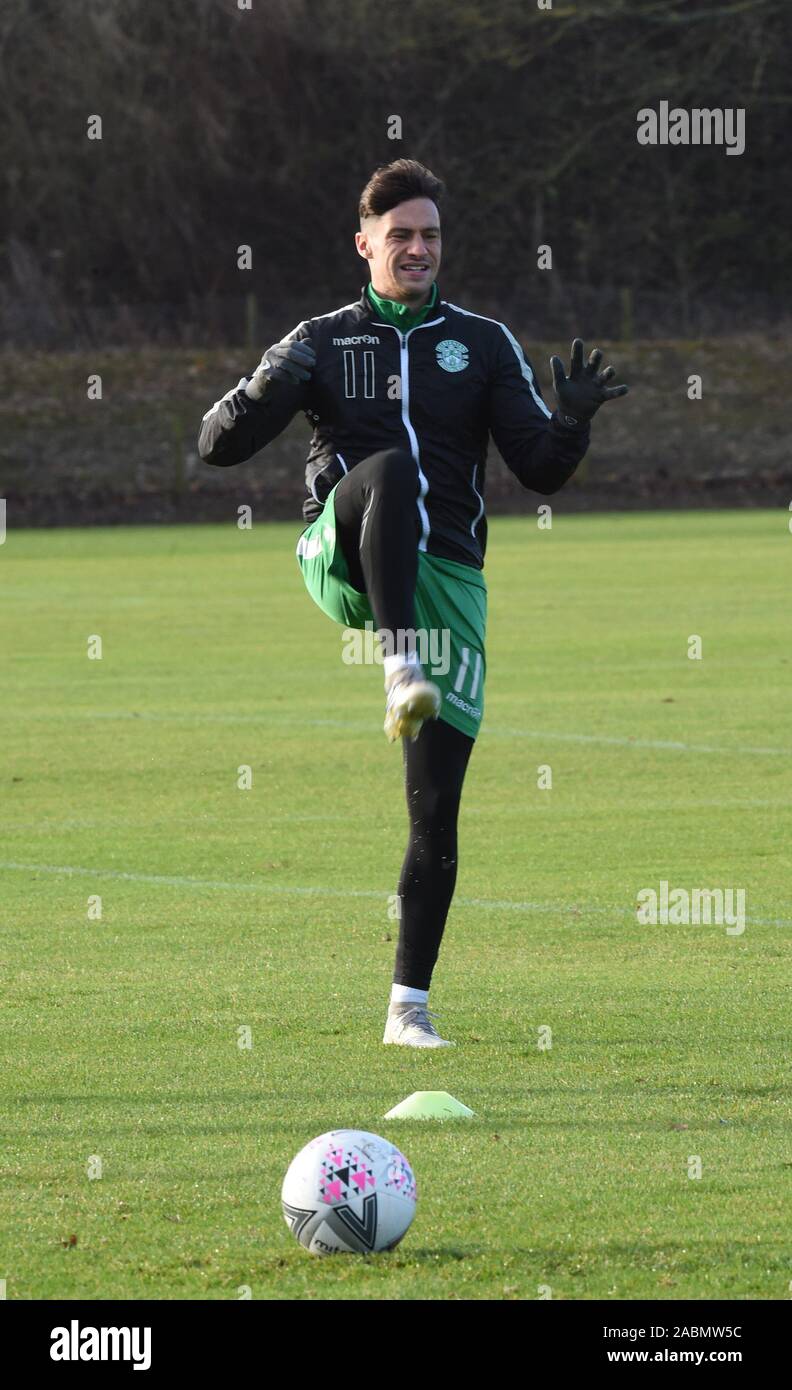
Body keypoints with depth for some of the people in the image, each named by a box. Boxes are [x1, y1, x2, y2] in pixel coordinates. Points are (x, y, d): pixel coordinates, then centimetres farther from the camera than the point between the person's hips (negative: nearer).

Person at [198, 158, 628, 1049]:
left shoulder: (483, 344, 14)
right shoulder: (324, 341, 11)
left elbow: (540, 471, 10)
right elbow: (219, 445, 6)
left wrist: (573, 422, -13)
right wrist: (267, 390, -16)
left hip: (444, 575, 2)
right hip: (343, 563, -2)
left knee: (436, 809, -4)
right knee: (389, 469, -36)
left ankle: (409, 1007, 3)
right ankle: (401, 674, -48)